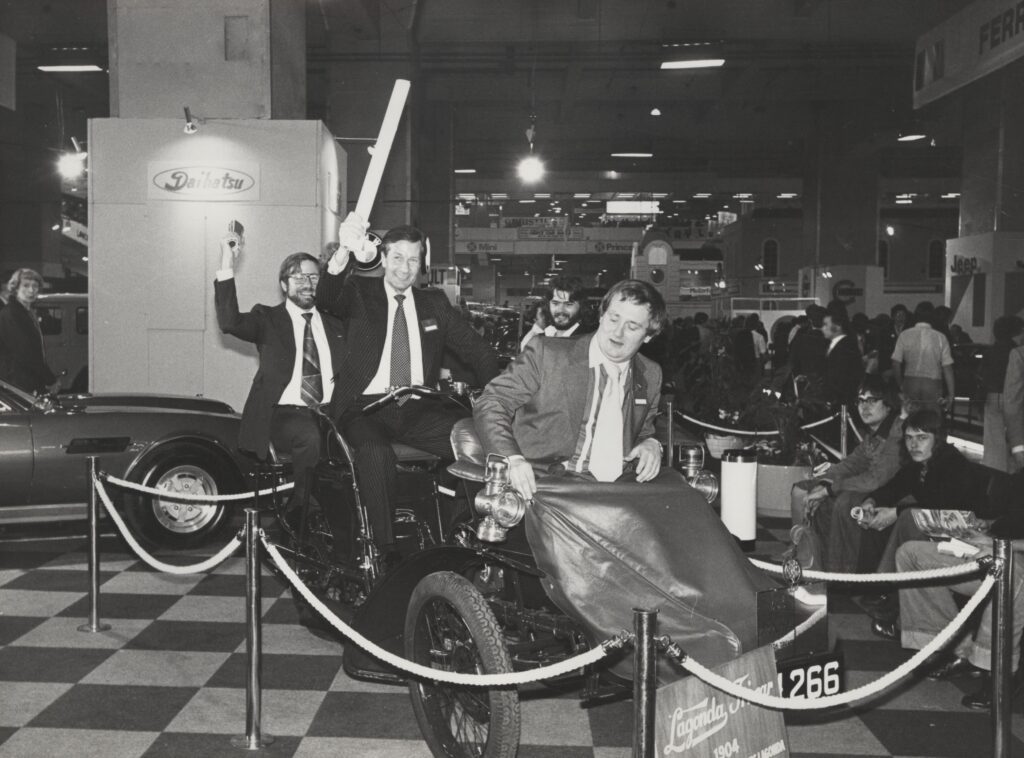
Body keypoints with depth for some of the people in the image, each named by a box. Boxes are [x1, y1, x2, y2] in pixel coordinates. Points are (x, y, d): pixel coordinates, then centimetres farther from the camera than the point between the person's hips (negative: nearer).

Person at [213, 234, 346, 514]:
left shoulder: (334, 324, 22)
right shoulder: (268, 320, 12)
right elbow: (229, 322, -8)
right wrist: (227, 266, -14)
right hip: (284, 414, -3)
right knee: (309, 436, -35)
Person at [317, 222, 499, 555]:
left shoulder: (434, 303, 16)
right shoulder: (359, 293, 7)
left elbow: (477, 349, 13)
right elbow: (326, 300, -17)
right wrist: (344, 252, -38)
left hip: (417, 409, 3)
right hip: (366, 407, -3)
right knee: (375, 452, -36)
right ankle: (386, 552, -21)